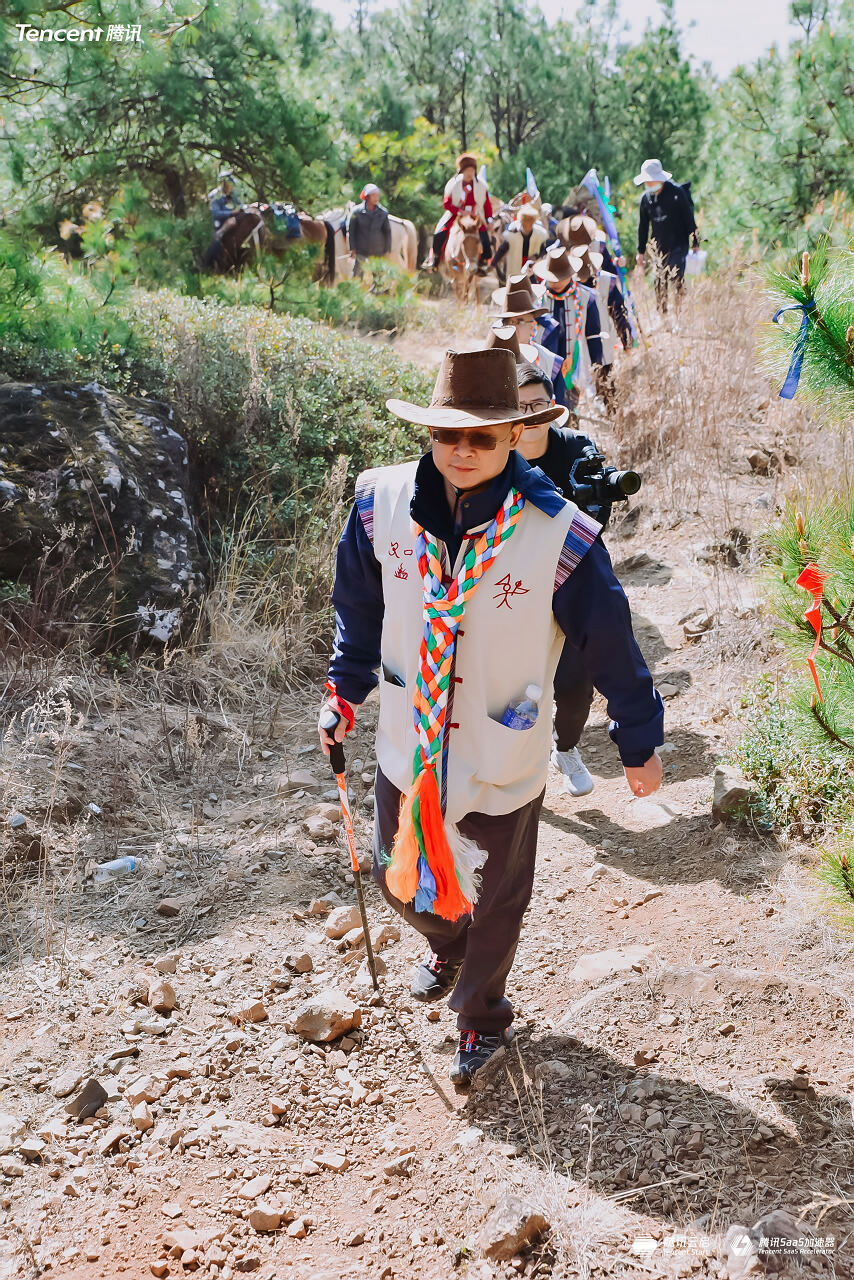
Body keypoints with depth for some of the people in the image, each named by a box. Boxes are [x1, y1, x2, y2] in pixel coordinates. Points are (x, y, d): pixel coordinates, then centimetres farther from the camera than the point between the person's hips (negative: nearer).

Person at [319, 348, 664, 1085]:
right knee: (398, 879, 25)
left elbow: (611, 645, -12)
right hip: (408, 748, 3)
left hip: (503, 768, -3)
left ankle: (482, 1018, 51)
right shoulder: (383, 503, -14)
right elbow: (360, 607, 4)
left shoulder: (560, 536, -25)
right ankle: (447, 944, 61)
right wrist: (346, 691, 12)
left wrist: (639, 743, -1)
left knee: (494, 903, 20)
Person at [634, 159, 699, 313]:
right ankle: (662, 316, 16)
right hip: (659, 248, 5)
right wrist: (641, 251, 14)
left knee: (677, 280, -13)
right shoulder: (646, 198, 6)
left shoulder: (676, 192, -8)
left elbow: (689, 219, -4)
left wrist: (695, 243, -4)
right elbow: (643, 226, 14)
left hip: (678, 246, -5)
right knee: (660, 283, 6)